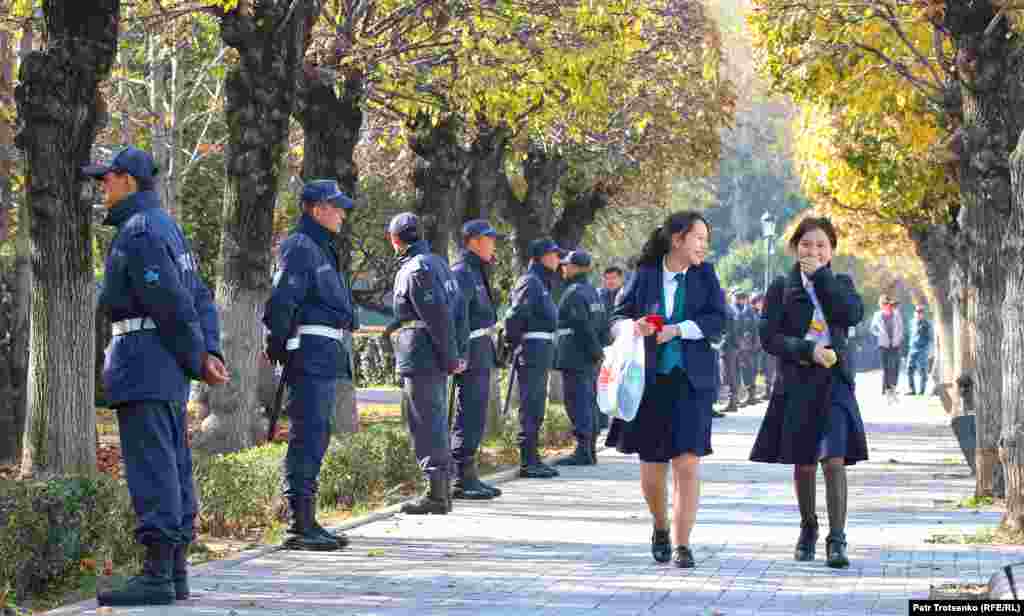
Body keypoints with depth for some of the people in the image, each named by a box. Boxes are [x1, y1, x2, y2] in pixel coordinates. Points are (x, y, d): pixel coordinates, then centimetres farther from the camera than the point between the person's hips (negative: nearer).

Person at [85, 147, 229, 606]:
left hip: (143, 360, -10)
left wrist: (198, 358, -7)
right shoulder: (166, 226, 19)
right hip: (167, 366, 10)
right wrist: (210, 351, 4)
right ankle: (175, 572, 14)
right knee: (173, 466, 10)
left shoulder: (139, 232, -13)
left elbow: (174, 304, -17)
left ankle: (156, 576, -13)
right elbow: (199, 297, 15)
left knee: (150, 465, -11)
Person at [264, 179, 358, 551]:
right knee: (307, 437, -10)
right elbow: (281, 301, -20)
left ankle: (306, 522, 19)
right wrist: (279, 348, -14)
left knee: (315, 437, 13)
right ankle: (300, 527, -9)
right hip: (310, 354, -10)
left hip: (326, 356, 11)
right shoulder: (300, 248, -11)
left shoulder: (322, 250, 22)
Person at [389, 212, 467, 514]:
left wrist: (450, 357, -15)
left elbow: (438, 317, -19)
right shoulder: (438, 263, 16)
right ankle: (443, 490, 20)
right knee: (437, 421, 15)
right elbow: (459, 310, 16)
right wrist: (459, 352, 14)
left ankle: (437, 493, -9)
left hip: (419, 356, -10)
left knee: (426, 423, -8)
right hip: (439, 358, 10)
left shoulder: (415, 269, -13)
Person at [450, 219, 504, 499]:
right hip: (472, 355, -10)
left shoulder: (477, 273, 20)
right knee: (469, 417, -9)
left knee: (476, 417, 12)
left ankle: (469, 477, 18)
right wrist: (460, 356, -25)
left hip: (481, 355, 10)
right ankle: (462, 481, -6)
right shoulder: (462, 273, -13)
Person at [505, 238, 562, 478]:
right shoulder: (530, 282, -12)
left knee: (536, 409, 13)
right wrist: (514, 345, -12)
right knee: (530, 407, -8)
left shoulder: (543, 283, 20)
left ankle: (533, 459, 19)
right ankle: (527, 462, -7)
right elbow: (514, 316, -21)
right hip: (533, 350, -10)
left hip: (543, 352, 10)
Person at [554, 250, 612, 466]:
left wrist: (596, 352, -13)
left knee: (578, 403, -9)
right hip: (591, 359, 10)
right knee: (589, 403, 12)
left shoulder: (574, 293, -13)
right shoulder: (593, 291, 17)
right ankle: (590, 449, 16)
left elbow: (584, 327, -19)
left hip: (576, 359, -10)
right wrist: (599, 349, 14)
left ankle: (583, 451, -12)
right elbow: (604, 325, 18)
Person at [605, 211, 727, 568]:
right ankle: (660, 528, 35)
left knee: (687, 465, -10)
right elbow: (617, 319, 3)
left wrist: (677, 330, -17)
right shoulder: (645, 276, 2)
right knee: (651, 466, 8)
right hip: (650, 381, 1)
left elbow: (717, 321, -5)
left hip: (690, 381, 0)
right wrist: (632, 327, -20)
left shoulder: (705, 275, 3)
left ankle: (682, 545, -5)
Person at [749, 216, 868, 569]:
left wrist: (820, 276, -12)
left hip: (834, 382, 0)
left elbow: (853, 314, -13)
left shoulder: (841, 283, 8)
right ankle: (808, 528, 31)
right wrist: (809, 350, -18)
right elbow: (769, 337, -5)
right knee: (803, 463, 11)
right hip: (796, 383, 1)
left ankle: (837, 540, -15)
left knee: (834, 460, -14)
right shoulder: (781, 287, 3)